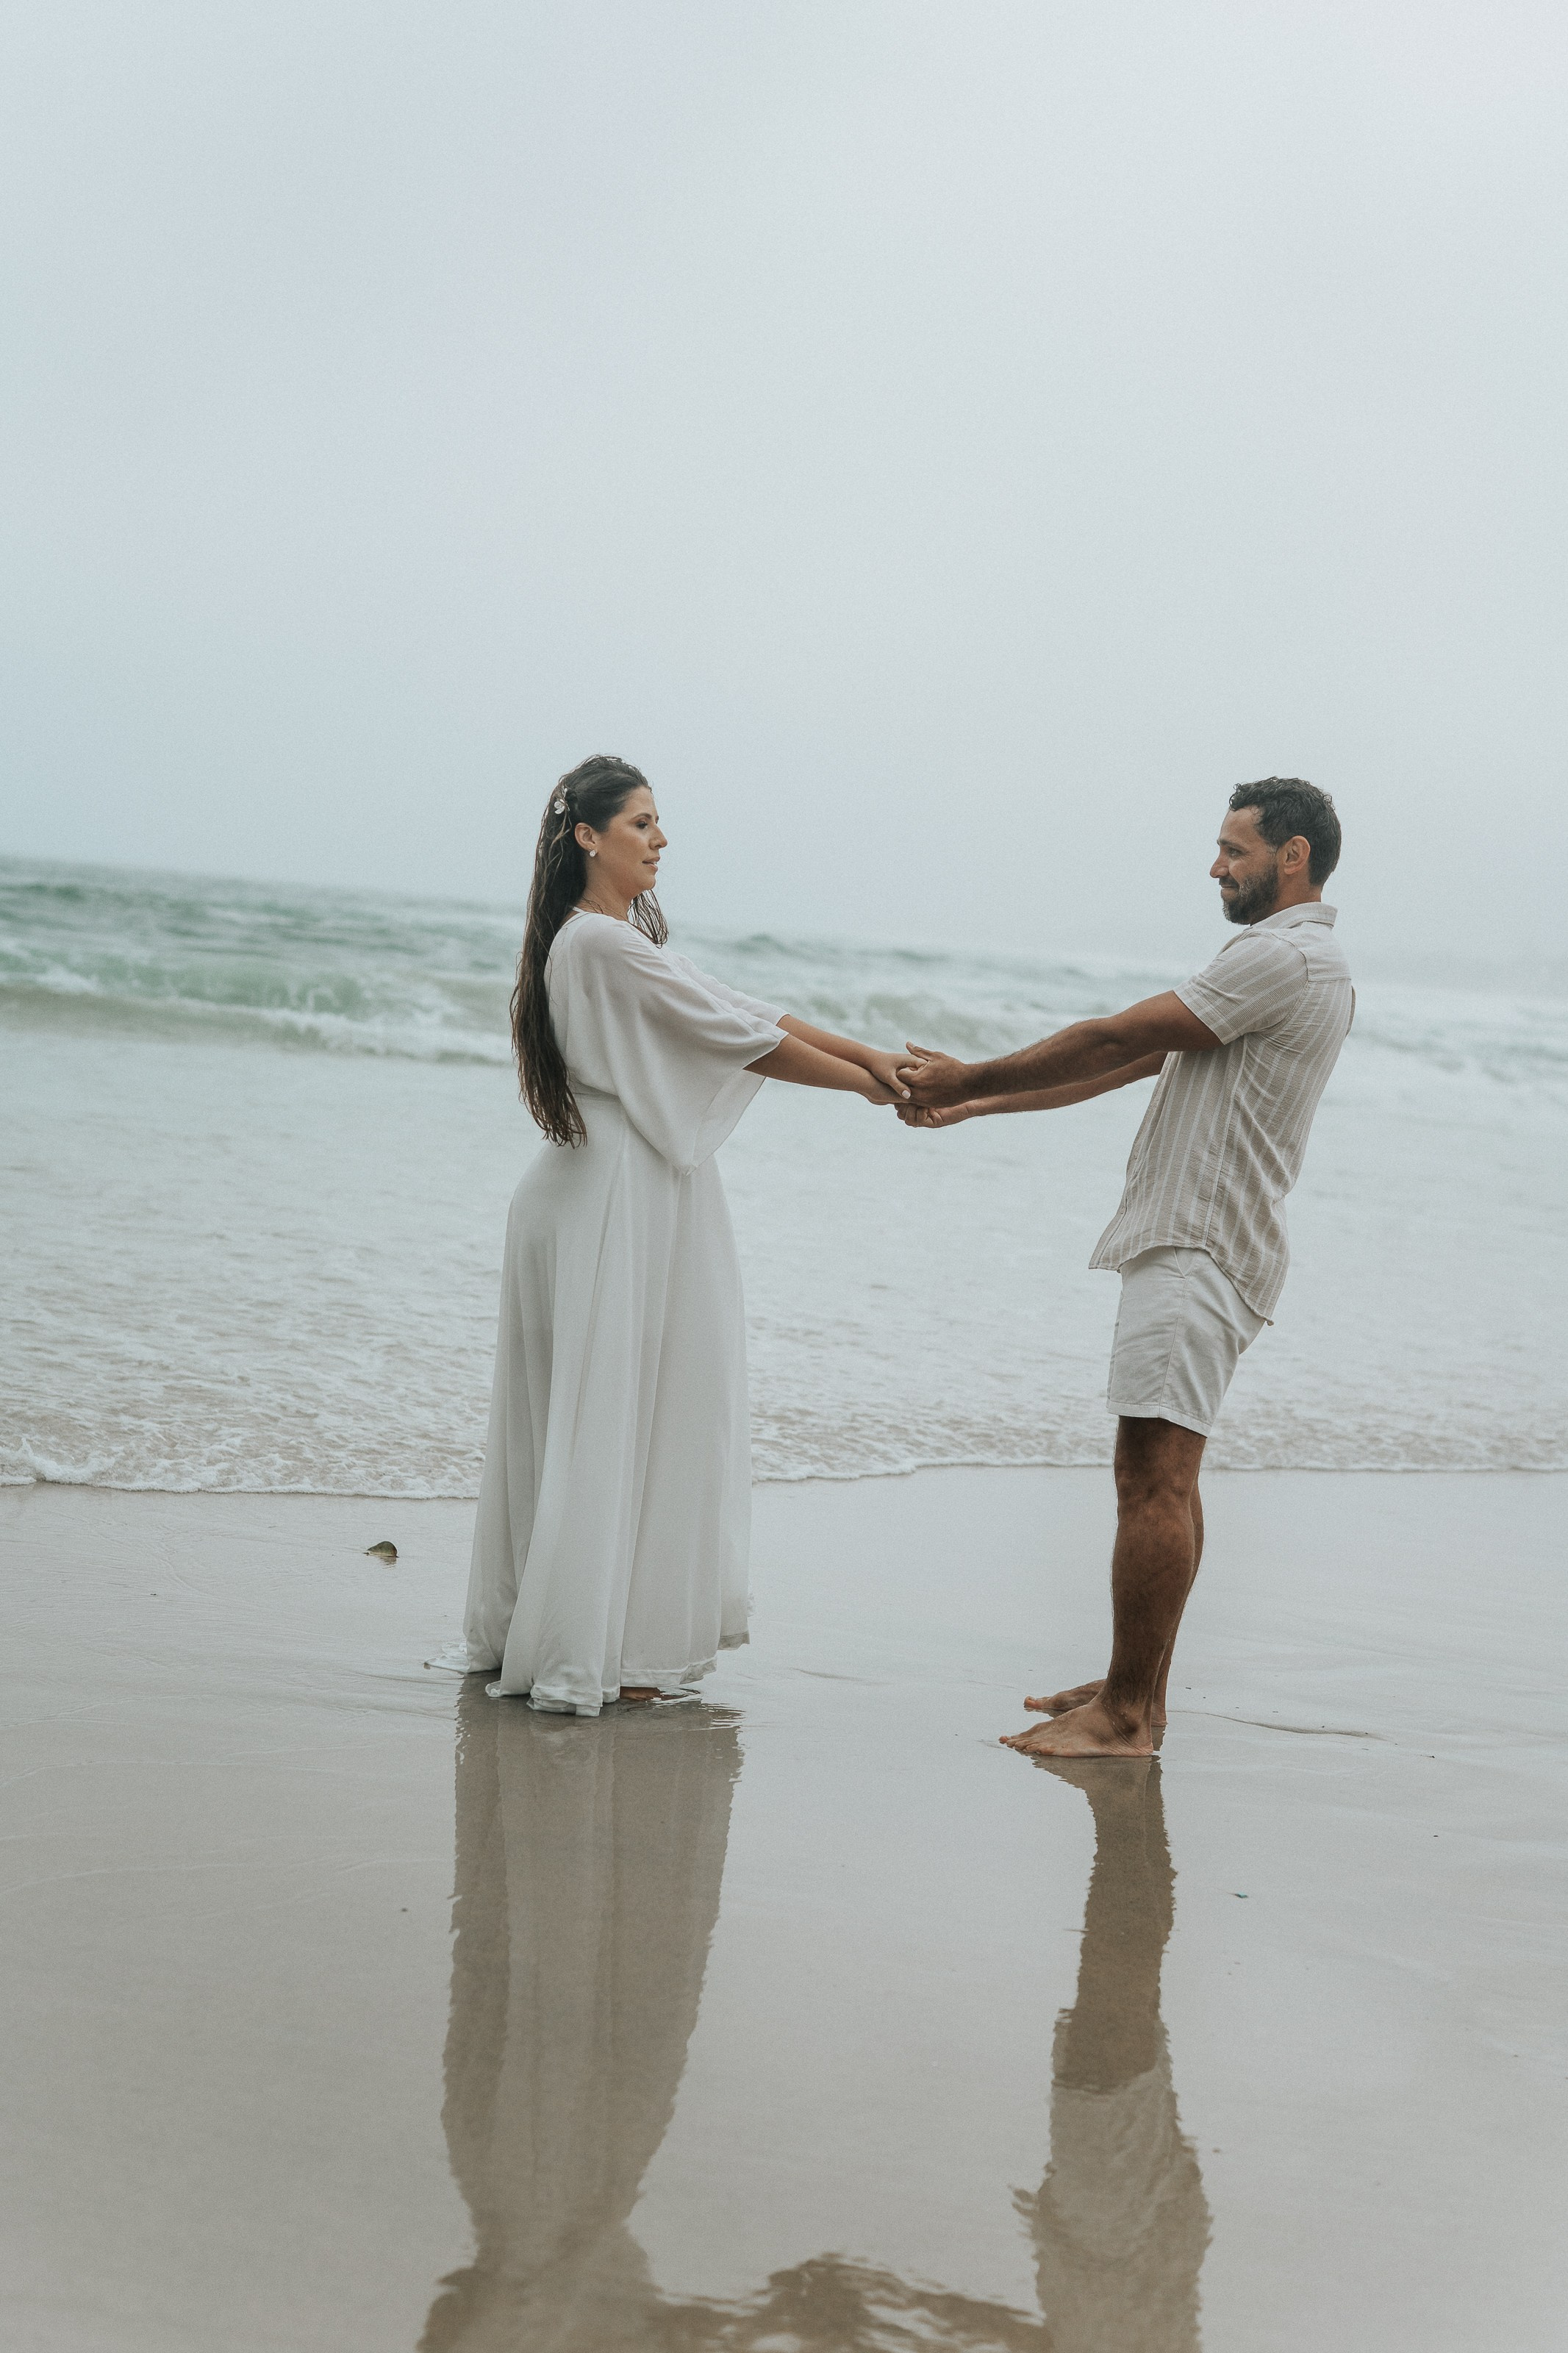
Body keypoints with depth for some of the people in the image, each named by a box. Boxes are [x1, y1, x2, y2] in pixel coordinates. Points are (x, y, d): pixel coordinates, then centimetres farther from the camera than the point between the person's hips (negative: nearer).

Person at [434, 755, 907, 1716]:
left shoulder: (629, 936, 16)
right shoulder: (602, 943, -16)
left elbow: (744, 1013, 13)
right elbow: (738, 1036, -13)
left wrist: (869, 1053, 5)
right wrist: (863, 1084, -3)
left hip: (638, 1196, 10)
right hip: (614, 1204, -10)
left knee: (613, 1419, 13)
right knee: (608, 1420, -4)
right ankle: (592, 1650, 2)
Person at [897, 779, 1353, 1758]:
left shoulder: (1282, 956, -13)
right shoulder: (1309, 965, 22)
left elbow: (1114, 1040, -12)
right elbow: (1130, 1063, 21)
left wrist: (970, 1078, -1)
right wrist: (975, 1105, 18)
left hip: (1201, 1253, -11)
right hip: (1194, 1241, 11)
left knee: (1154, 1472, -12)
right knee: (1165, 1475, 13)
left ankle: (1124, 1717, -12)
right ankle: (1139, 1690, 19)